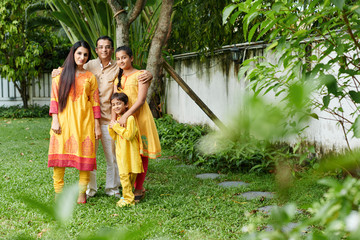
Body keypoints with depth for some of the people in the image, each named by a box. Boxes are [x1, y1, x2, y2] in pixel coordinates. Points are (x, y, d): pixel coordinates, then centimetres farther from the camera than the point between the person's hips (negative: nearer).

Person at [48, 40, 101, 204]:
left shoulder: (90, 77, 11)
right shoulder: (60, 74, 10)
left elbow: (95, 102, 8)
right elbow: (54, 98, 5)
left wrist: (97, 125, 3)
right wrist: (55, 120, -5)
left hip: (83, 120, 0)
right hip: (63, 119, 0)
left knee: (84, 155, -3)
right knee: (60, 154, -5)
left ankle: (82, 193, 5)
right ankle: (58, 193, 2)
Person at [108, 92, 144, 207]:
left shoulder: (130, 118, -14)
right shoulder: (117, 119, 13)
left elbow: (129, 135, -23)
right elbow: (115, 137, 17)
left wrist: (117, 127, -18)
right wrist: (111, 128, -1)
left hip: (130, 153, -7)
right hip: (121, 152, 7)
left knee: (130, 175, -3)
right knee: (123, 175, 8)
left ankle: (128, 199, 2)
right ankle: (127, 196, 17)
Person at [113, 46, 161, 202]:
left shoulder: (140, 75, -3)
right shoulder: (118, 78, 15)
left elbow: (141, 100, -13)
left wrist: (126, 115, -22)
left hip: (139, 117, -5)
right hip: (122, 119, 5)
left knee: (140, 153, -3)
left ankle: (139, 189, 2)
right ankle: (128, 187, 13)